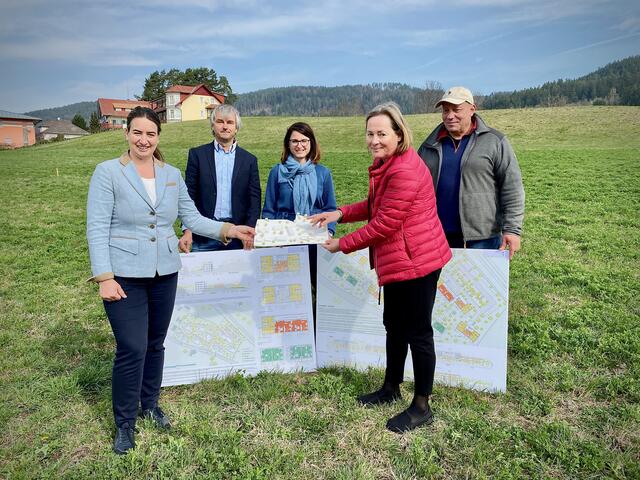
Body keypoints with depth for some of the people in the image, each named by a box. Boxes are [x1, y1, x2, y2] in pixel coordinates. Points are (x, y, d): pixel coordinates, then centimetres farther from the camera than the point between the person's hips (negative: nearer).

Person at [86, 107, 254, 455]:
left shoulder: (172, 175, 6)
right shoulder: (108, 172, -6)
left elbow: (192, 218, 6)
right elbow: (97, 228, -9)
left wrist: (228, 230, -6)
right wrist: (105, 277, -16)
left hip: (165, 272, 4)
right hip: (124, 275, -4)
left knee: (155, 344, 15)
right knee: (132, 349, -4)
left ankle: (149, 404, 38)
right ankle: (124, 422, 17)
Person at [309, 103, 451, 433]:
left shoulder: (405, 171, -23)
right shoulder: (384, 164, 11)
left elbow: (385, 223, -23)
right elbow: (376, 206, 18)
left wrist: (343, 244, -13)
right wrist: (340, 214, 4)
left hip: (416, 260, -11)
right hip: (397, 260, 11)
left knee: (417, 332, 1)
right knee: (394, 324, 20)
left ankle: (422, 407, 18)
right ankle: (391, 387, 38)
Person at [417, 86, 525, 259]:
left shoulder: (494, 141, 0)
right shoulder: (431, 145, 9)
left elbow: (512, 188, -3)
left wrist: (512, 229, -10)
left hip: (482, 236, -3)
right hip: (439, 234, 3)